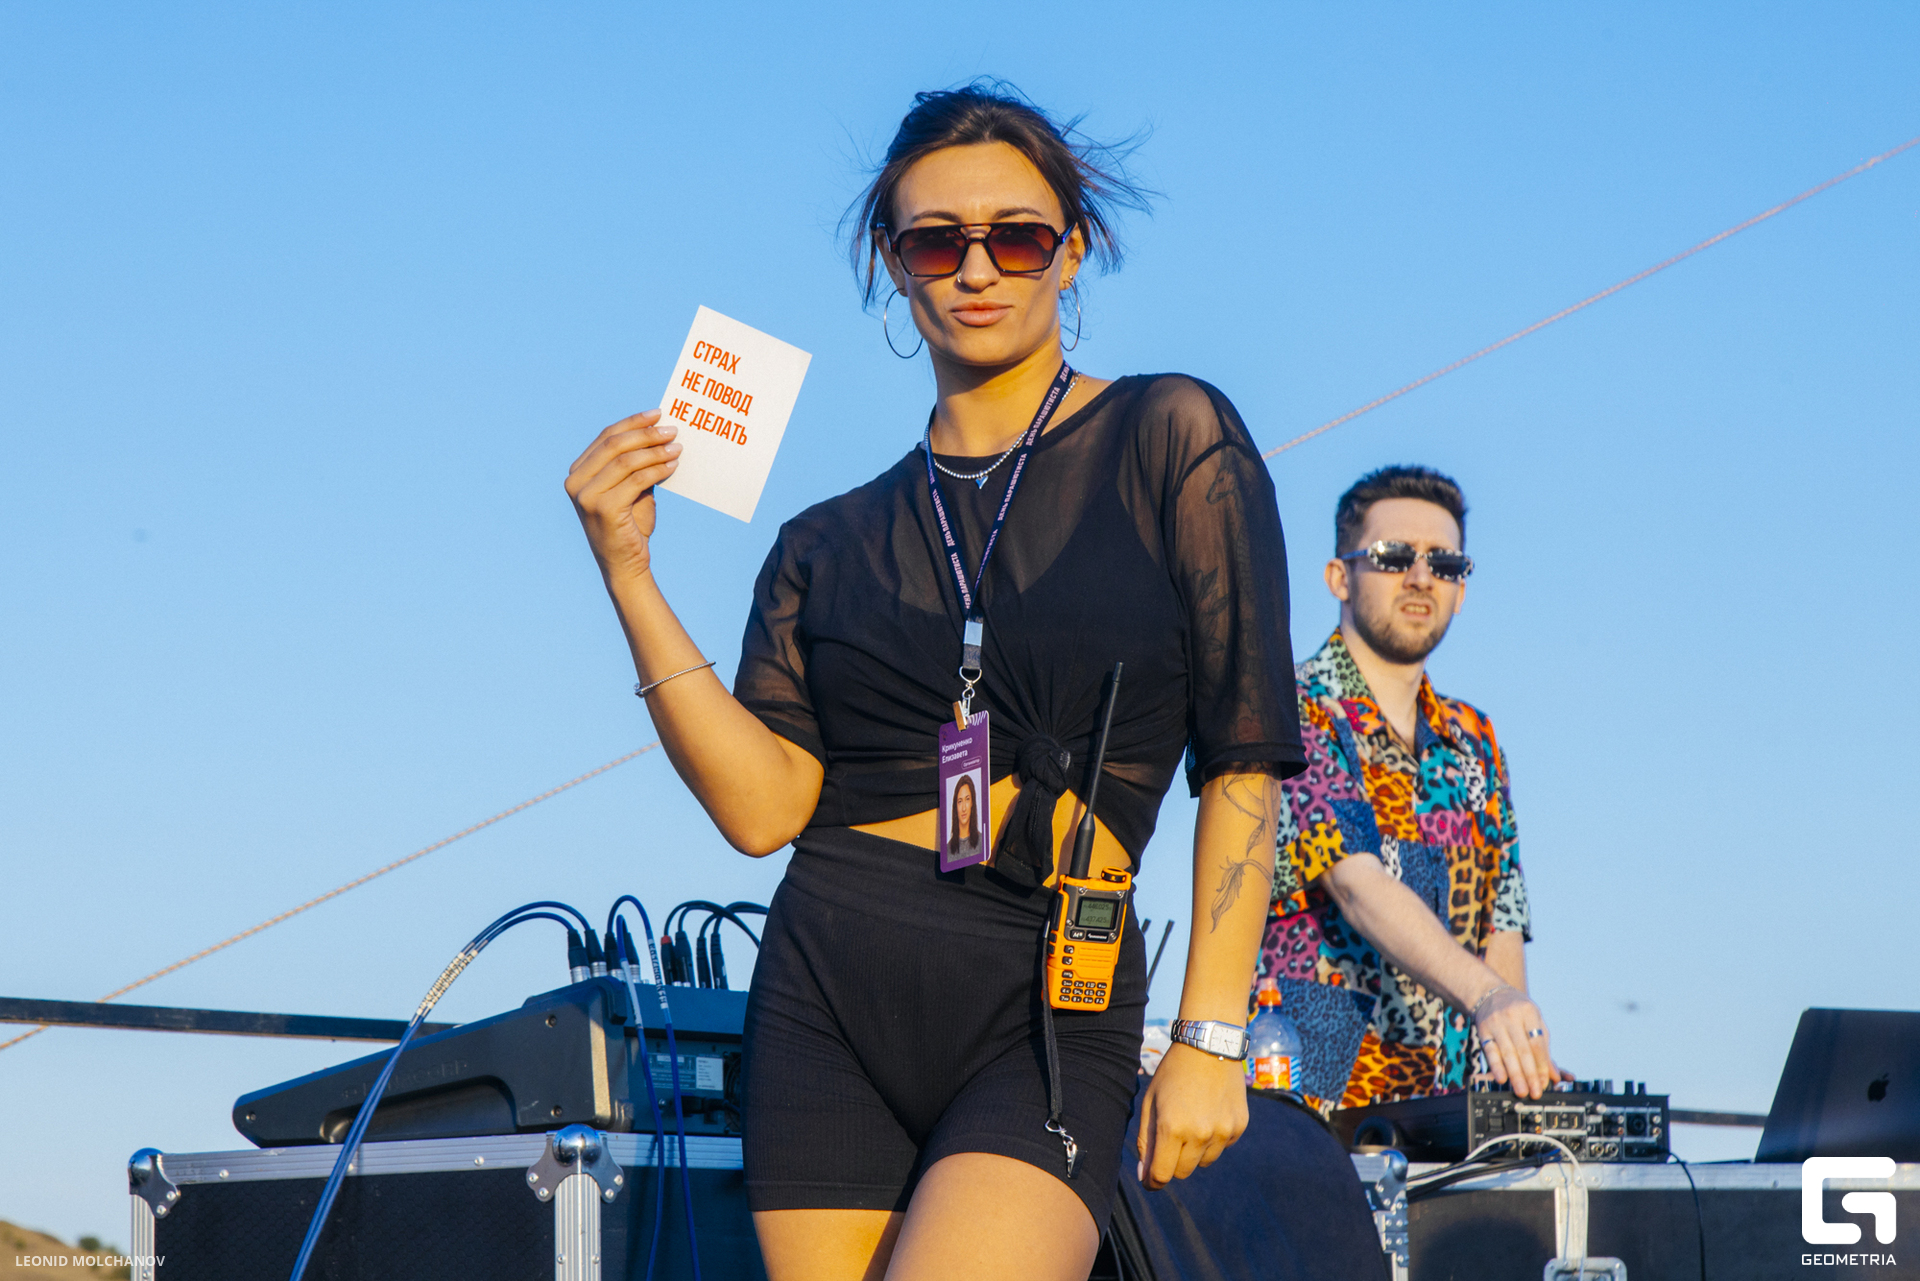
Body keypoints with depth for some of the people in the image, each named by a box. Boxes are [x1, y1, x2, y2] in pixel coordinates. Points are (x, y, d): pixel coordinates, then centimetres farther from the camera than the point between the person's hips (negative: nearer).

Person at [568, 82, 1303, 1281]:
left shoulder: (1168, 439, 5)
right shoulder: (831, 543, 14)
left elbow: (1245, 756, 1)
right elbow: (765, 803, 1)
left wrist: (1212, 1039, -6)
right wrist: (629, 576, -4)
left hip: (1051, 1013, -3)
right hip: (830, 999, 3)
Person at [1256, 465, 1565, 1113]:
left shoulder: (1473, 741, 19)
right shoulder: (1290, 715, -4)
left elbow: (1502, 922, 16)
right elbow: (1355, 883, -18)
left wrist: (1522, 1060, -3)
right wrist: (1485, 994, -33)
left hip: (1441, 1104, 6)